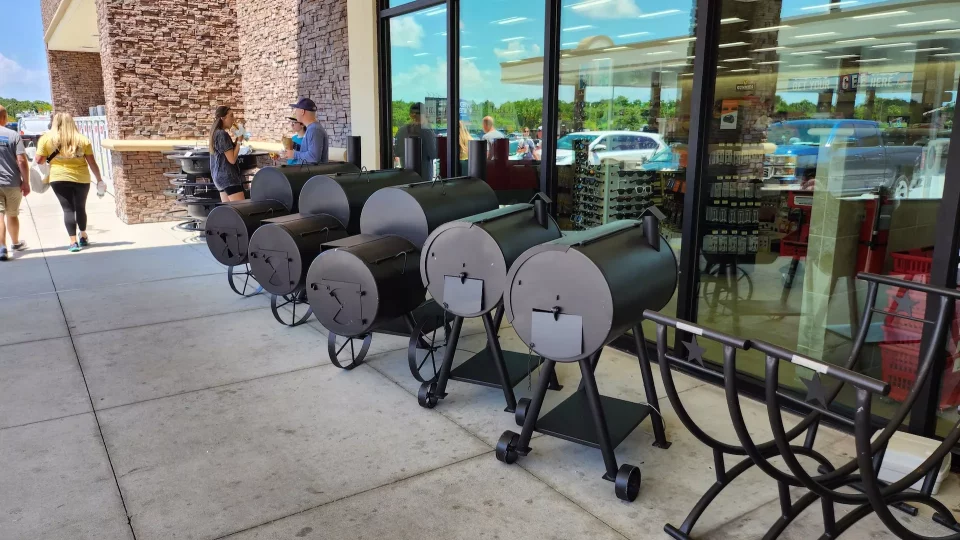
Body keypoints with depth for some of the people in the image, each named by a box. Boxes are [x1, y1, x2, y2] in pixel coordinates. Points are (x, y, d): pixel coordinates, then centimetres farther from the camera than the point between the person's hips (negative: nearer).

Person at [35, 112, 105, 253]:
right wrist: (99, 179, 11)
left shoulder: (46, 138, 1)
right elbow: (92, 162, 2)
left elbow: (39, 161, 2)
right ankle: (83, 237, 31)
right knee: (80, 208, 16)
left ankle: (73, 242, -3)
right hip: (81, 178, 1)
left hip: (59, 178, -1)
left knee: (68, 209, 2)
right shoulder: (82, 139, 2)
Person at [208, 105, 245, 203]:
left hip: (220, 176, 10)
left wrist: (236, 140, 8)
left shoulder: (215, 132, 14)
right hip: (228, 176, -10)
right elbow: (232, 159, -17)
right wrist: (239, 141, -9)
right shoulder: (223, 134, -15)